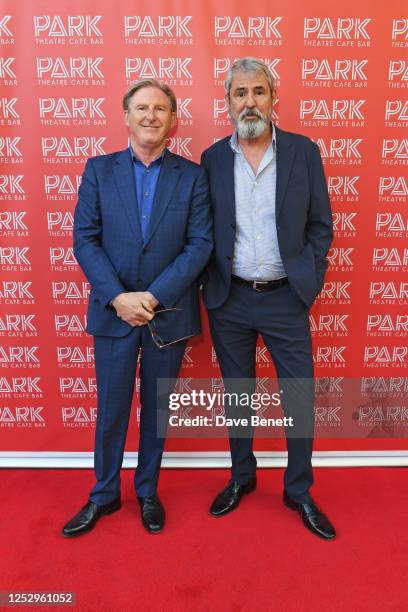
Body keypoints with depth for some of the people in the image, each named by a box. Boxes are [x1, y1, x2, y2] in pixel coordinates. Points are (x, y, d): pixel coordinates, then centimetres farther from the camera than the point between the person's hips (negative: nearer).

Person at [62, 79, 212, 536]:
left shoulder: (192, 176, 2)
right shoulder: (99, 169, 4)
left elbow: (200, 244, -6)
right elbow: (84, 239, -2)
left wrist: (154, 297, -15)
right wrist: (117, 297, -14)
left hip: (169, 313, 0)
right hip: (113, 311, 0)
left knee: (157, 408, 14)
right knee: (111, 409, 11)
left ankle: (148, 492, 36)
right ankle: (104, 494, 33)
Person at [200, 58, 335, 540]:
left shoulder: (303, 152, 0)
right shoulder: (212, 158, 3)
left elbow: (320, 224, 3)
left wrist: (311, 282, -4)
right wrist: (209, 285, -2)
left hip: (285, 299, 0)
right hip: (229, 300, 1)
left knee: (299, 398, 7)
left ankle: (299, 490, 30)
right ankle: (241, 477, 37)